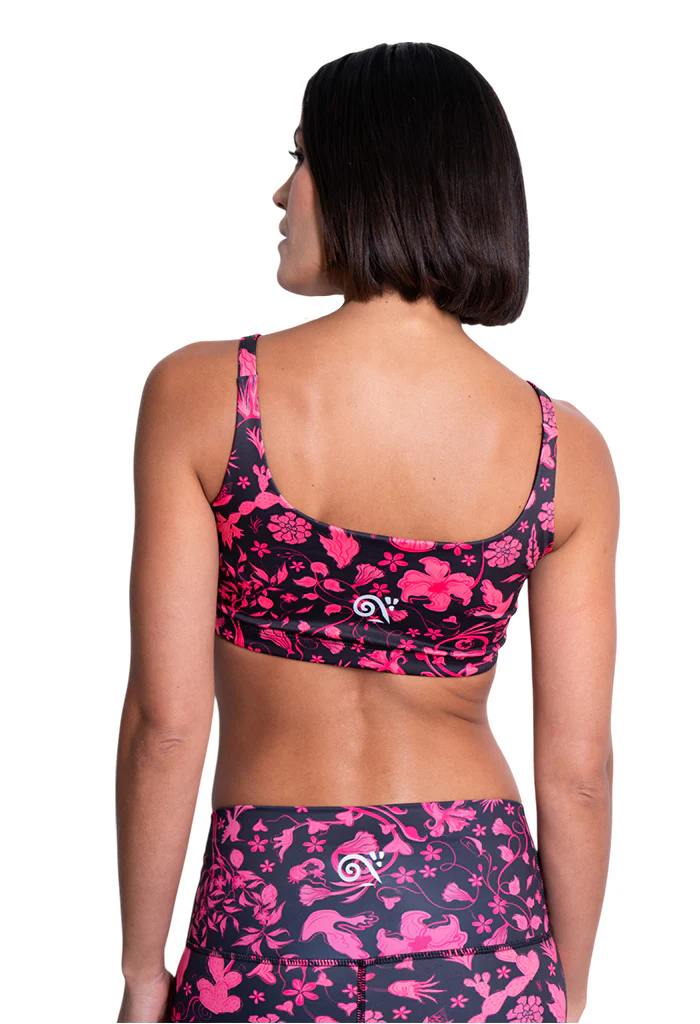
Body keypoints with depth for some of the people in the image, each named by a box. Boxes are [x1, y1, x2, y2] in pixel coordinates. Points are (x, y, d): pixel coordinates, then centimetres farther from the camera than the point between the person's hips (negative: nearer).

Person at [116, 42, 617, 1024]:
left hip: (270, 911, -1)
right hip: (482, 911, 2)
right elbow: (576, 768, -2)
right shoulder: (564, 449, -5)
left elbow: (167, 721, -10)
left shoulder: (199, 393, -10)